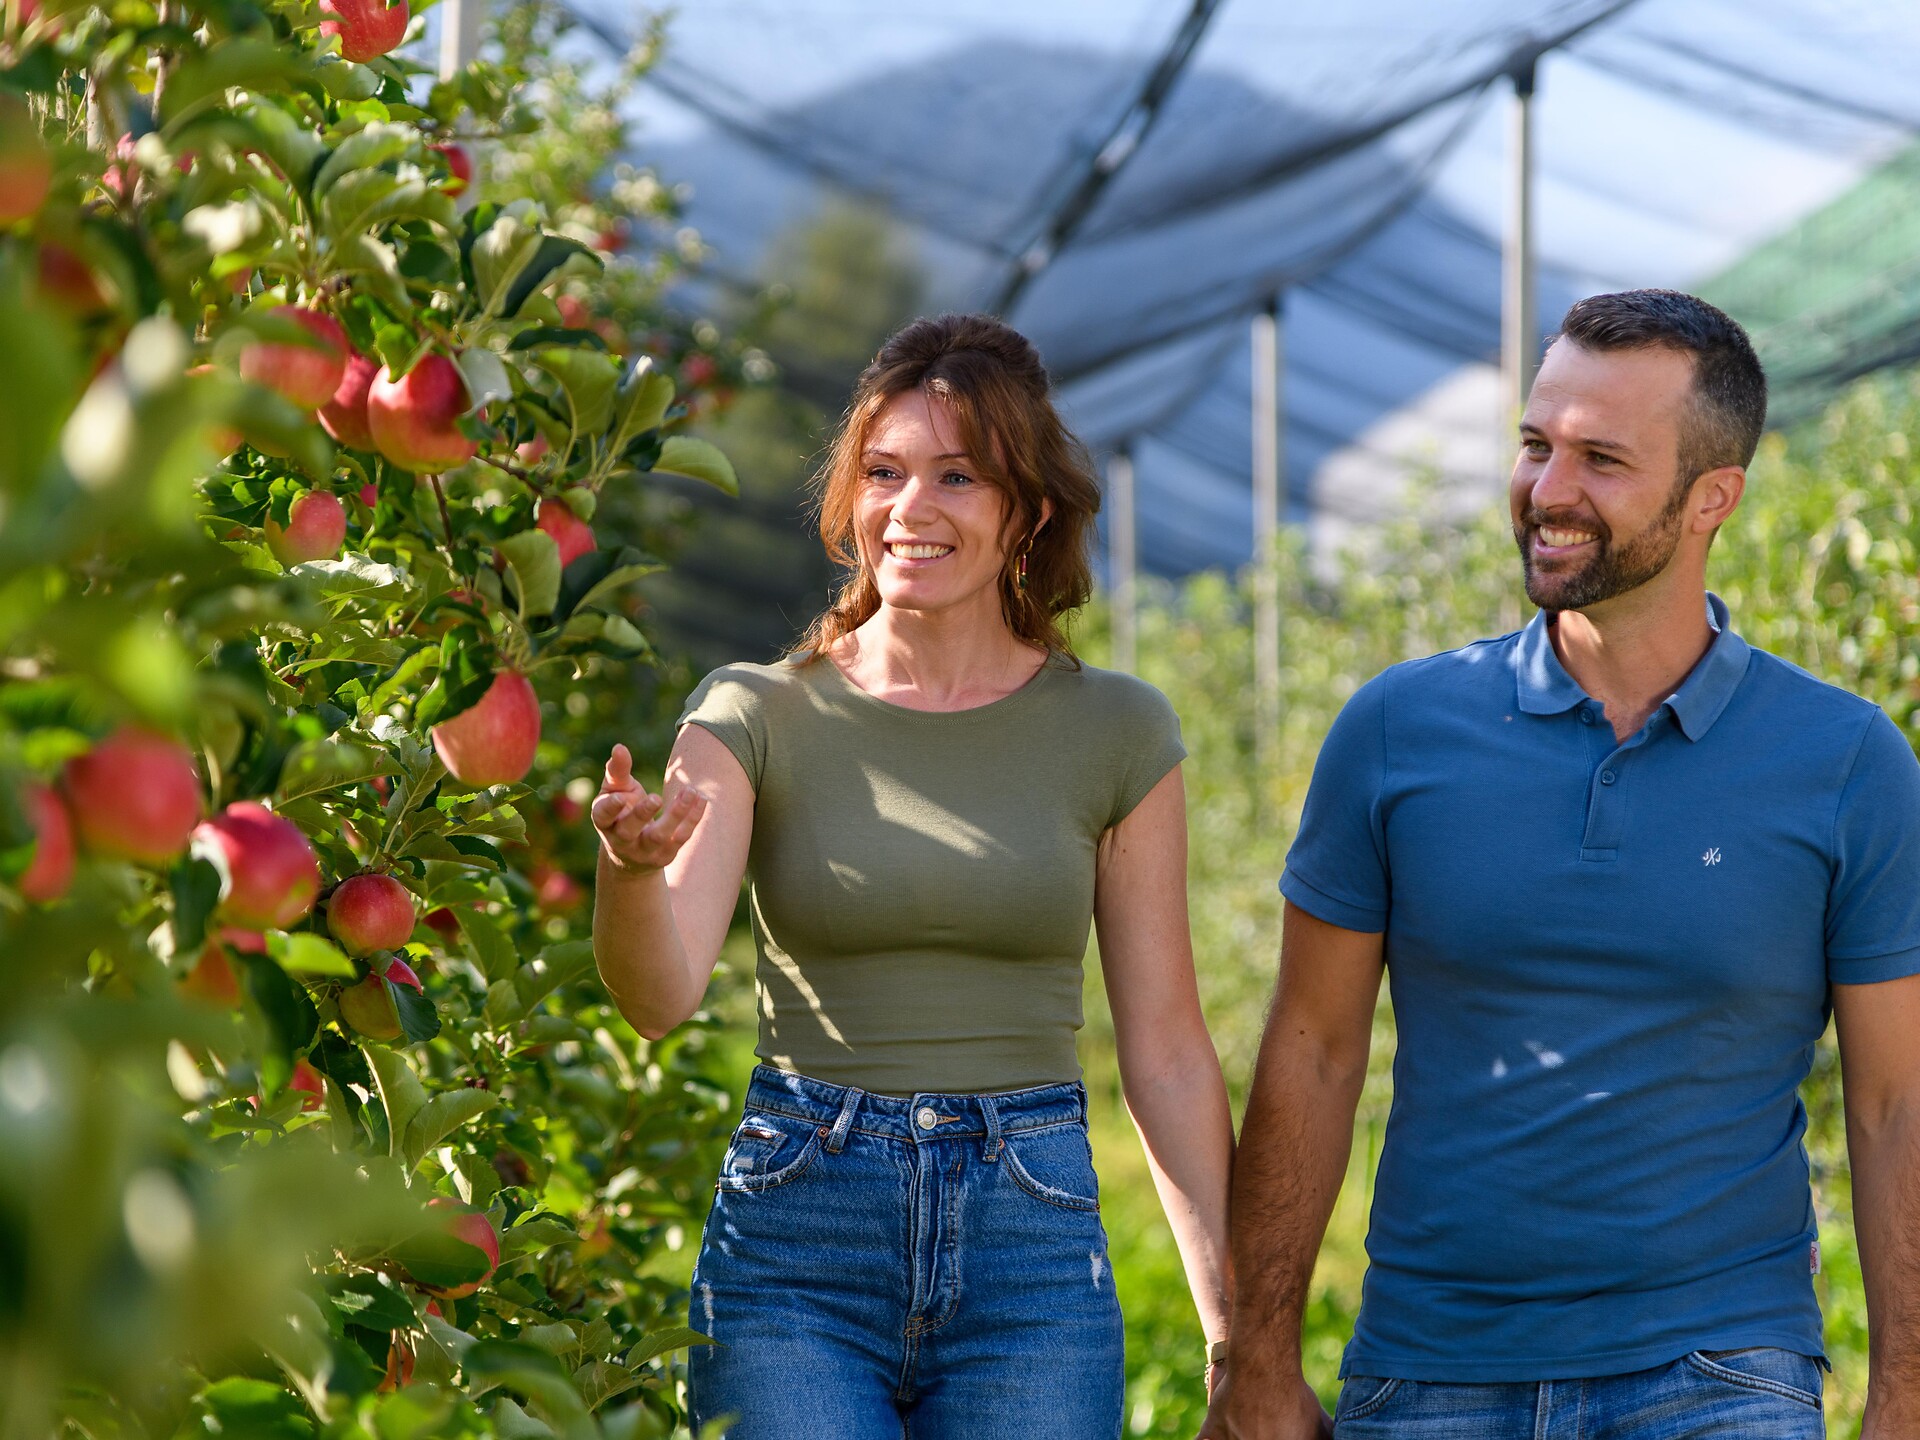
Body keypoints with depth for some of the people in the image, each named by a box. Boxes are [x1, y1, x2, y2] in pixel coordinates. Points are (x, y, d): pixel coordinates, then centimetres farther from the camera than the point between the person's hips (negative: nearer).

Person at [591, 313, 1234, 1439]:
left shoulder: (1116, 731, 3)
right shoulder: (757, 714, 1)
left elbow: (1167, 1048, 6)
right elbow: (662, 997, -11)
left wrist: (1238, 1325, 2)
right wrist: (632, 870, -33)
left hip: (1032, 1245, 1)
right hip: (795, 1231, -1)